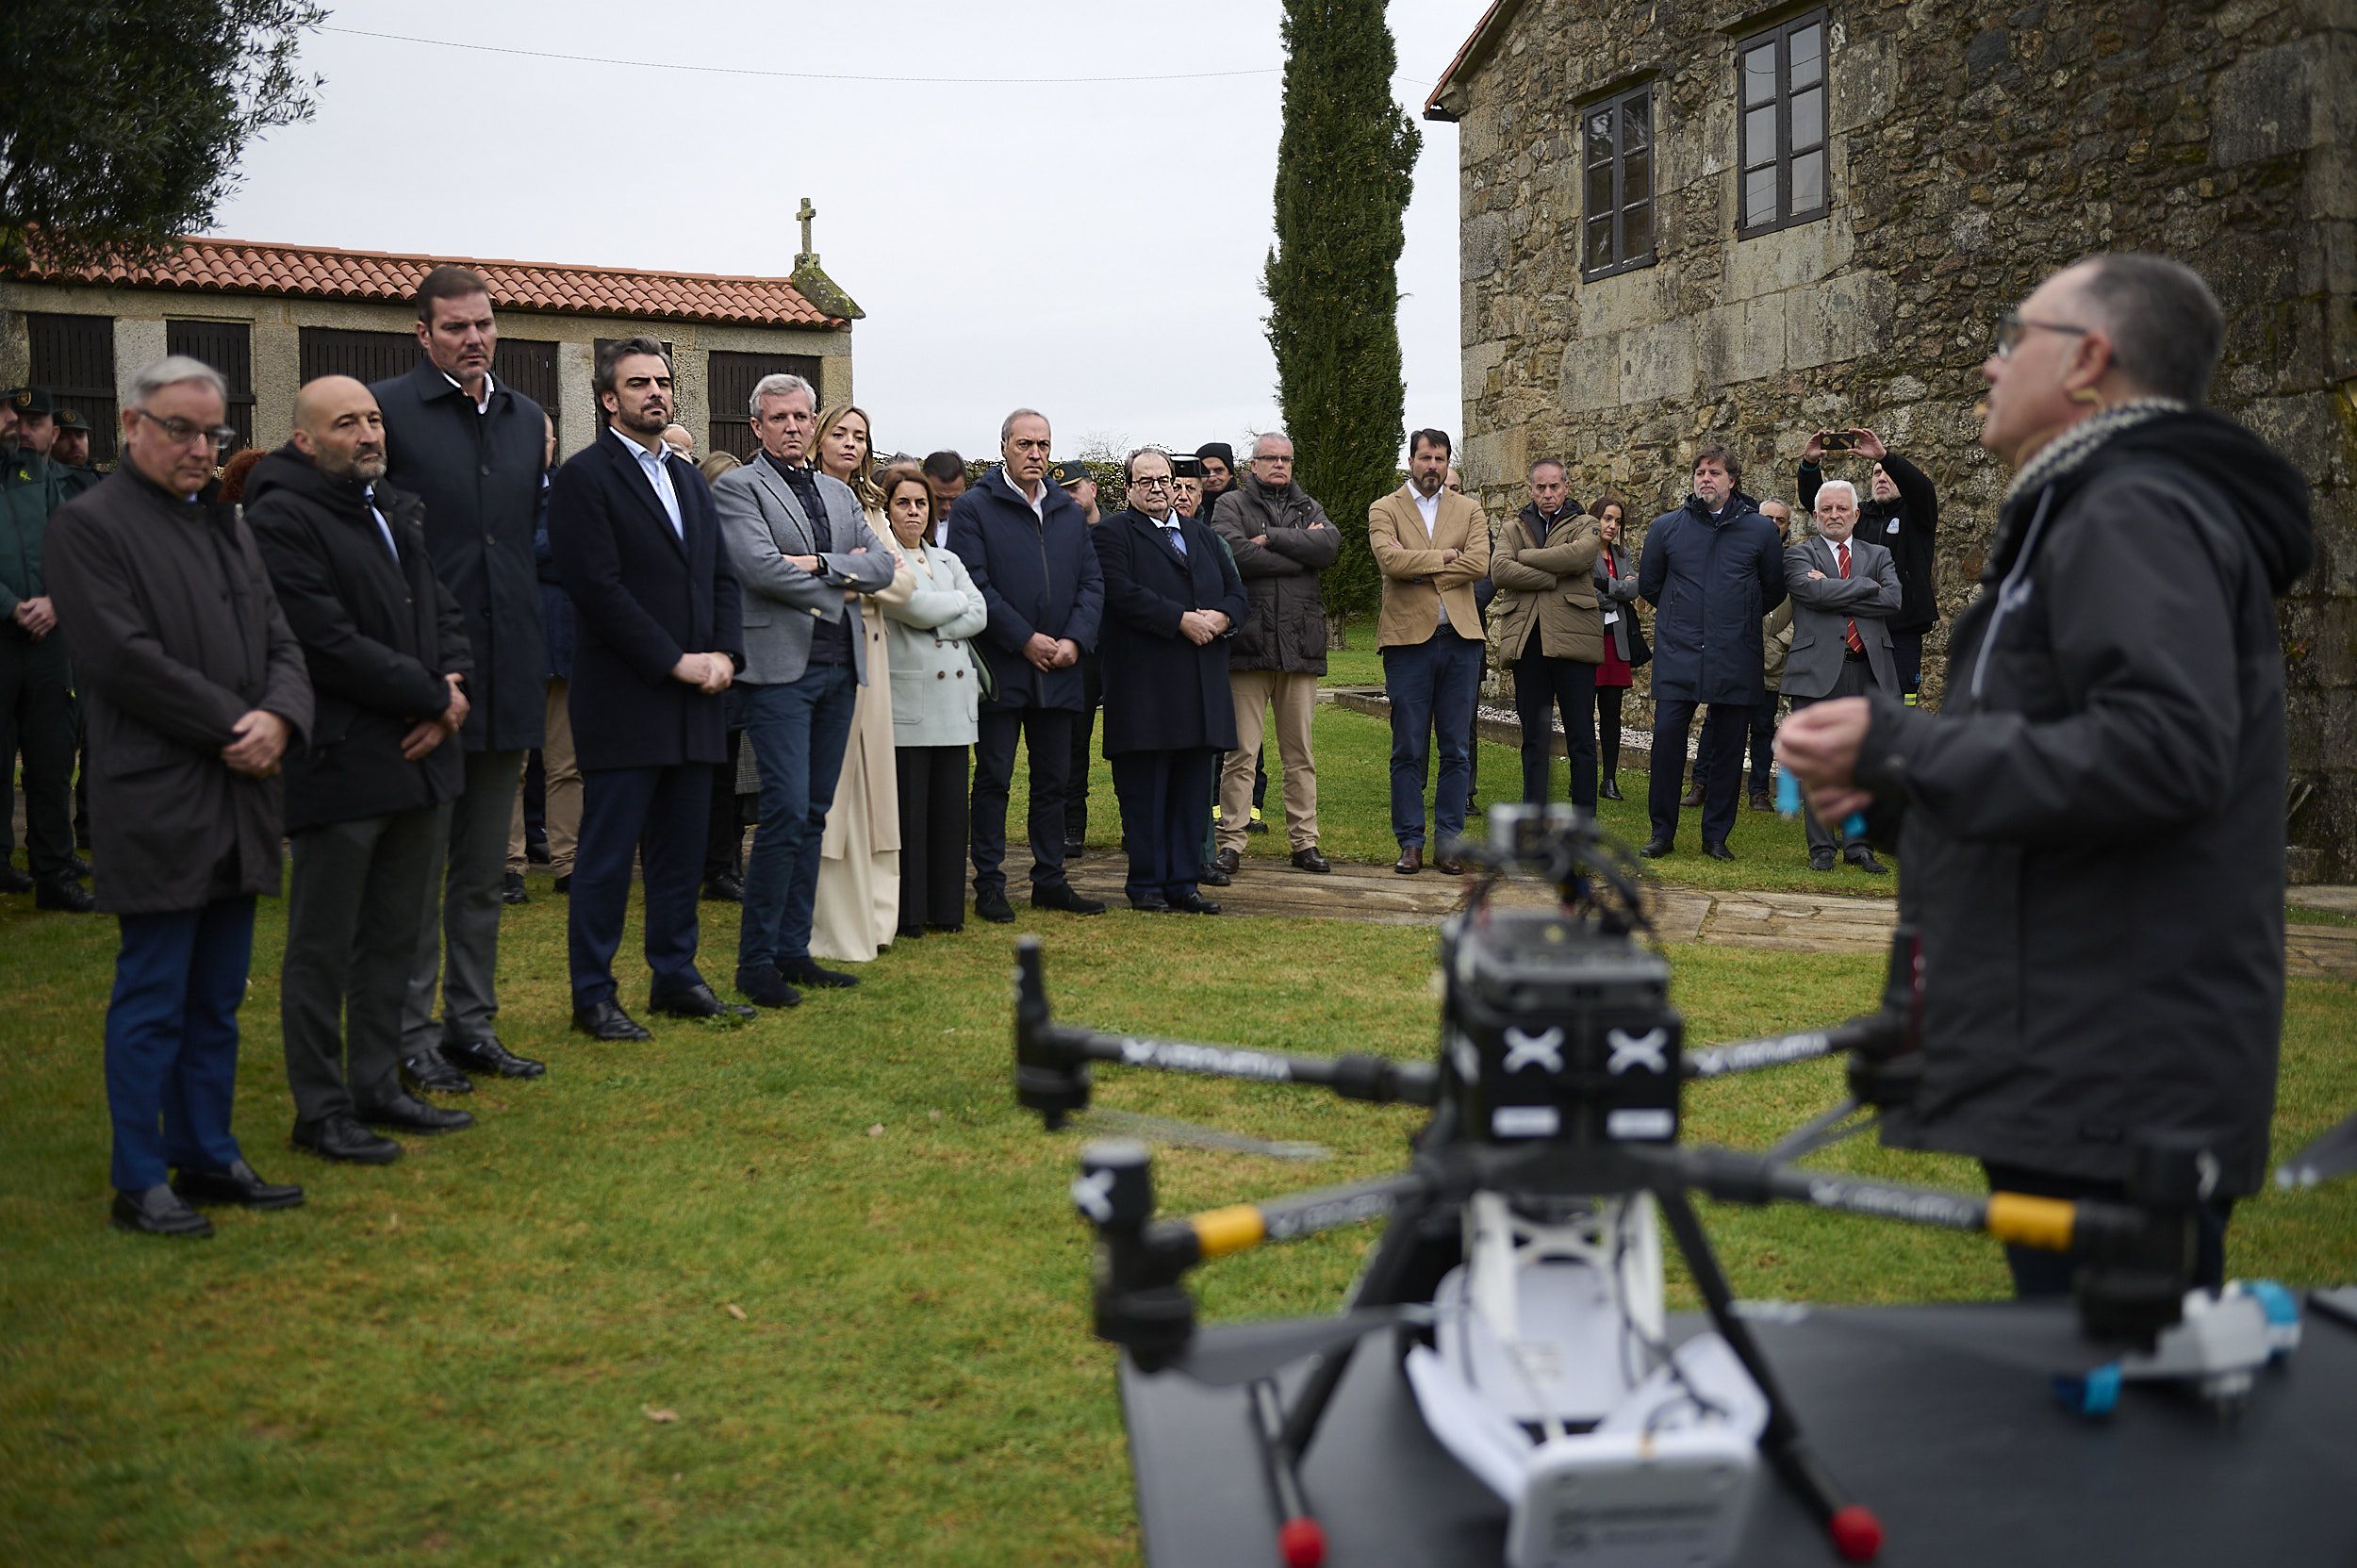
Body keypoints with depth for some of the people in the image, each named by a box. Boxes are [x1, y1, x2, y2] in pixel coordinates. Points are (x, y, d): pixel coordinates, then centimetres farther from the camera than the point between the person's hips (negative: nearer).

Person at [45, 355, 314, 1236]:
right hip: (157, 806, -7)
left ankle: (208, 1157, 22)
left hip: (239, 800, 7)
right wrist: (233, 726, -13)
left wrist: (279, 717, -7)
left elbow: (281, 642, 13)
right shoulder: (87, 526, -6)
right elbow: (125, 659, -15)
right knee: (151, 1004, 0)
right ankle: (139, 1183, 10)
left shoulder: (227, 524, 17)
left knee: (216, 1001, 13)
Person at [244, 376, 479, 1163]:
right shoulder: (279, 520, -13)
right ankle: (320, 1110, 12)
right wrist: (433, 697, -11)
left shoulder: (395, 509, 15)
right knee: (322, 948, 2)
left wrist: (450, 687, -4)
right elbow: (330, 644, -19)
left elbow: (441, 609, 16)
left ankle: (378, 1086, 26)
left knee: (393, 940, 15)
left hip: (414, 758, 8)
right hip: (339, 765, -8)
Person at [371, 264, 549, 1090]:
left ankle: (473, 1022, 22)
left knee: (485, 870, 13)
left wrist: (540, 661, 12)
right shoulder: (387, 408, -6)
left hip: (507, 673, 6)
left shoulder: (528, 419, 12)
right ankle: (412, 1032, 12)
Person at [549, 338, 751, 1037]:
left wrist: (725, 653, -1)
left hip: (693, 700, 7)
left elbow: (722, 575, 16)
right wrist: (675, 662, -15)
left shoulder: (689, 477, 17)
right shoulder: (583, 477, -7)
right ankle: (593, 997, 8)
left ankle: (676, 978, 22)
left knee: (681, 850, 12)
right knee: (607, 854, 0)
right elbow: (597, 587, -15)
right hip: (624, 699, -7)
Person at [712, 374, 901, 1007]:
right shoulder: (737, 487, -1)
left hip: (839, 668, 7)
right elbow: (760, 568, -16)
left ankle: (794, 950, 15)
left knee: (813, 814, 9)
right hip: (780, 665, -7)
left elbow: (882, 564, 7)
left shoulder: (838, 493, 19)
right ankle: (756, 961, -4)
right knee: (786, 810, -12)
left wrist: (820, 564, -10)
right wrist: (839, 584, -6)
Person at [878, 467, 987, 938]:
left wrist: (932, 623, -6)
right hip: (907, 699, -6)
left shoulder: (948, 560, 20)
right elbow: (911, 605, -14)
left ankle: (946, 907, 13)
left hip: (954, 697, 6)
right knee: (908, 806, -5)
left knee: (950, 806, 5)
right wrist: (958, 601, 2)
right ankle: (906, 912, 1)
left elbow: (979, 615, 7)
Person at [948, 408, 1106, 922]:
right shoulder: (973, 508, -3)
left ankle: (1050, 880, 18)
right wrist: (1025, 640, -15)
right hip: (999, 668, -5)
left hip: (1058, 669, 5)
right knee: (993, 779, 0)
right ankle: (989, 885, 6)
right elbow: (973, 585, -11)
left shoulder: (1070, 511, 14)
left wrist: (1074, 640, -6)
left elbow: (1092, 583, 10)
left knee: (1054, 779, 9)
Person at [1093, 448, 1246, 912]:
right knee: (1144, 790, -1)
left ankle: (1183, 882, 14)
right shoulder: (1113, 533, 0)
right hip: (1145, 686, -6)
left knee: (1193, 789, 7)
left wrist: (1221, 617, -6)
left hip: (1202, 686, 6)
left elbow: (1236, 590, 16)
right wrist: (1182, 619, -18)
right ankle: (1146, 885, 7)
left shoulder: (1202, 535, 21)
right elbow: (1122, 593, -14)